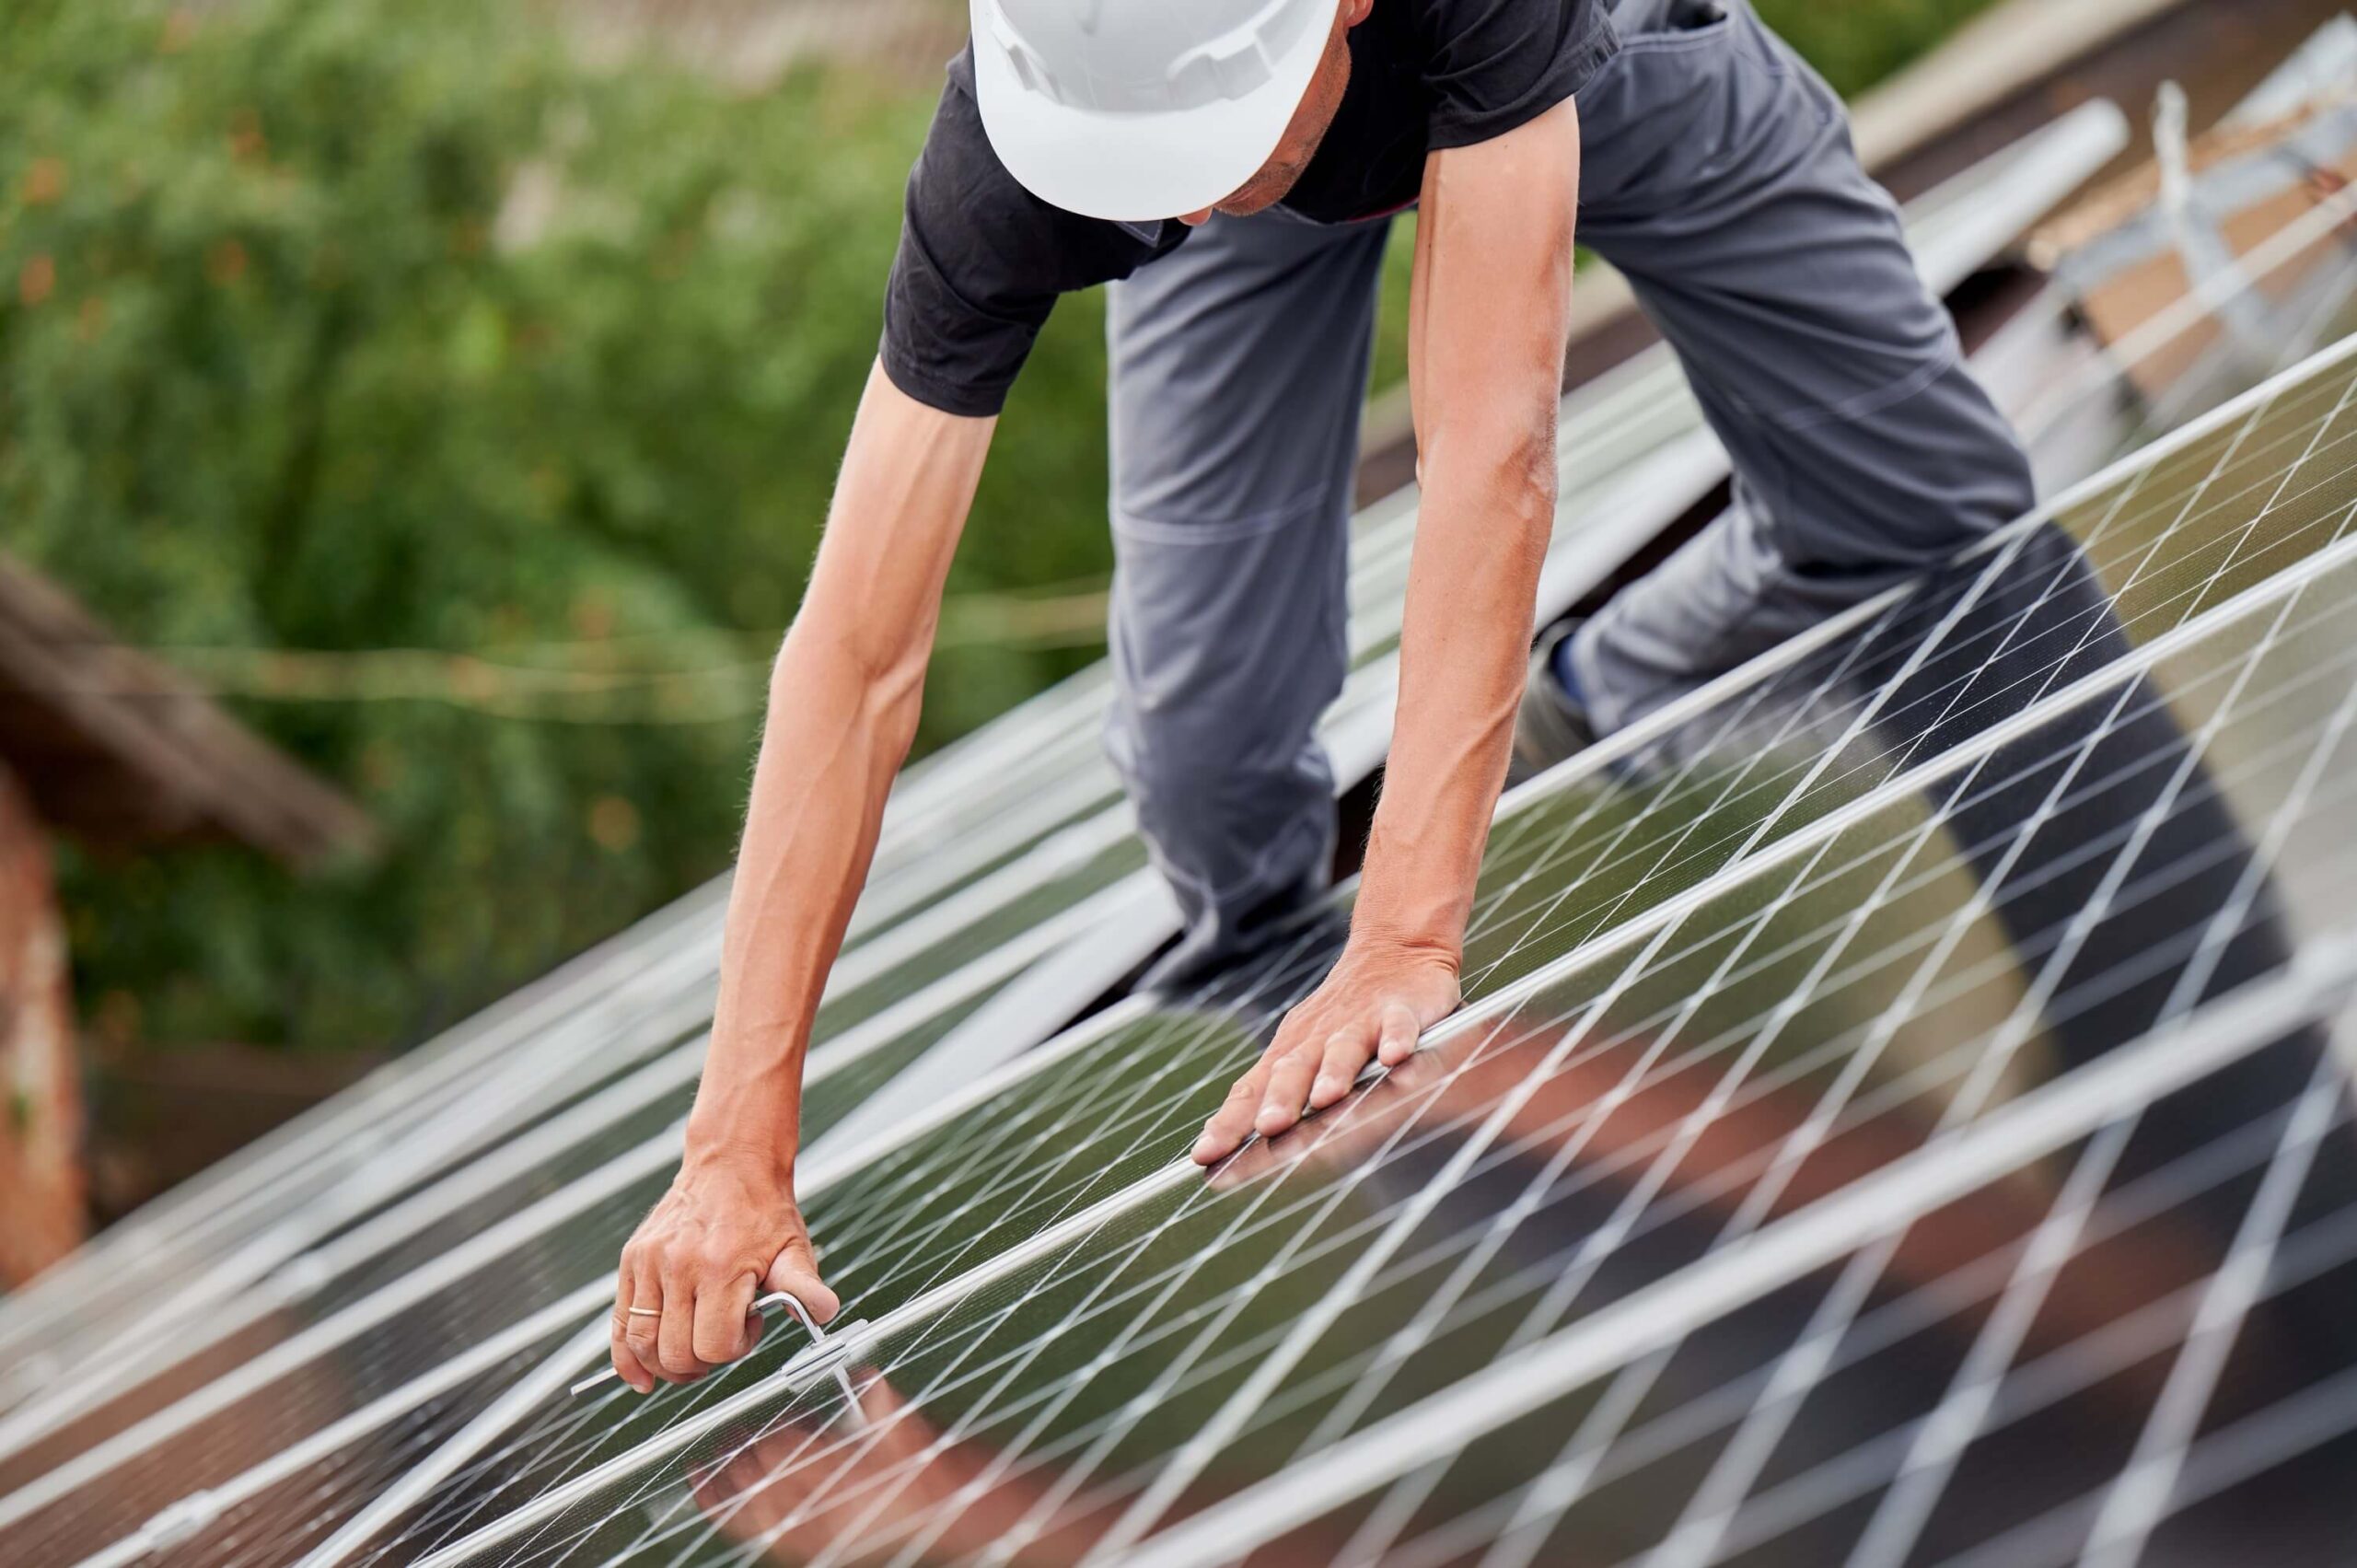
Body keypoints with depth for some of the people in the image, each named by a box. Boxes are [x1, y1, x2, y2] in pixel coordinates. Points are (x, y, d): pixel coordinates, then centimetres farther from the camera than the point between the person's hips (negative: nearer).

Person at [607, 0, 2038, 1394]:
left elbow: (1491, 448, -51)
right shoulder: (996, 176, -41)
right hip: (1275, 208, 0)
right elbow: (860, 654, -39)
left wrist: (1404, 942, -55)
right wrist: (739, 1145, -43)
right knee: (1210, 760, -12)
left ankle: (1575, 720, 21)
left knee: (1946, 518, -4)